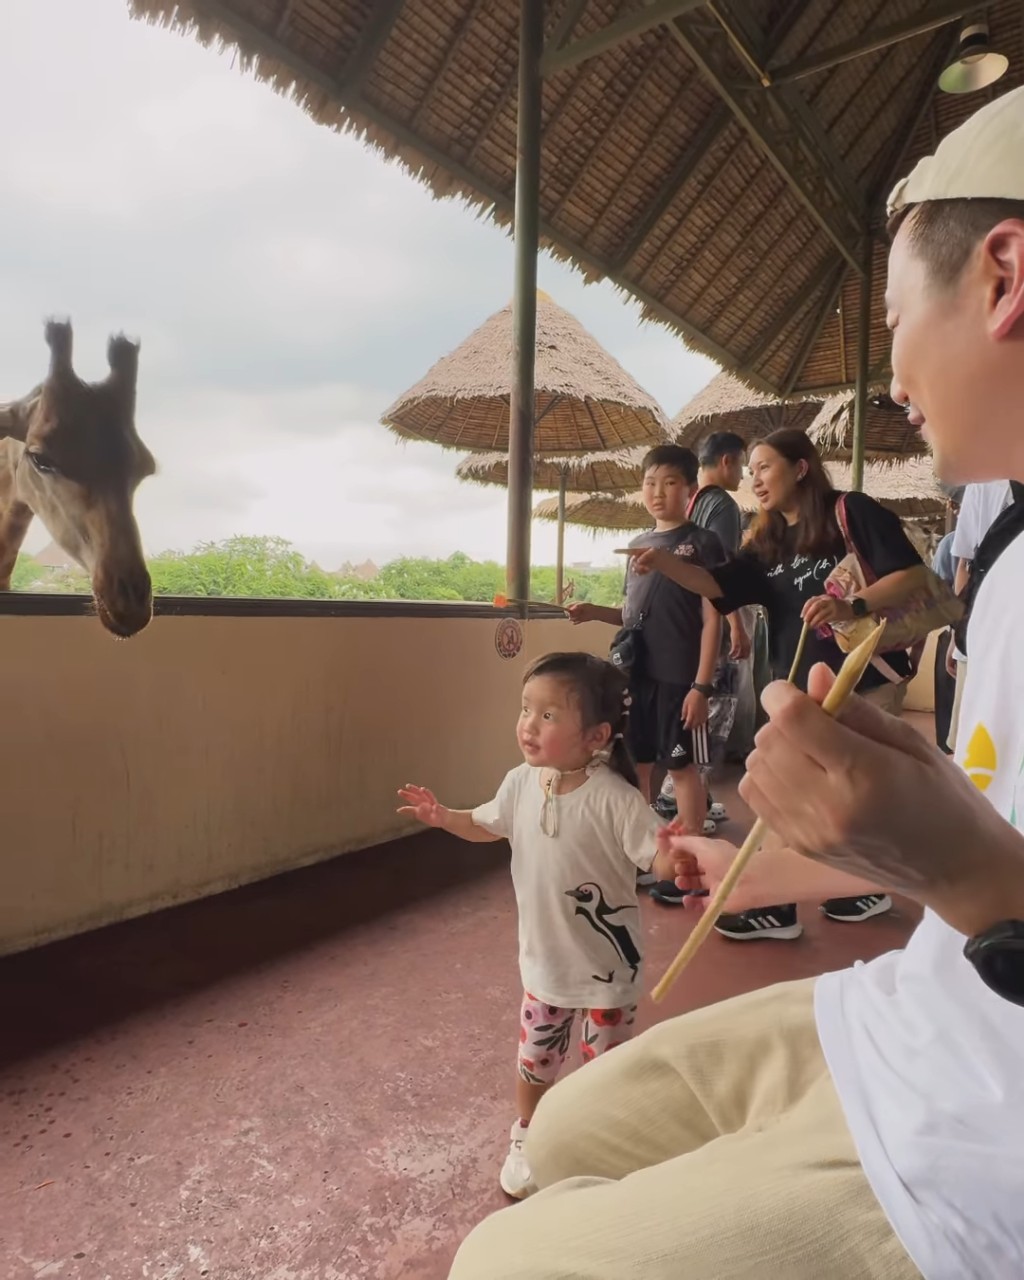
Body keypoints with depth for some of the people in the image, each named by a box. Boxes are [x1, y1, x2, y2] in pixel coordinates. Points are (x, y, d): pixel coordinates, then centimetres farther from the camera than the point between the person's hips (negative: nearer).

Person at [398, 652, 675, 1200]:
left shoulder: (612, 798, -28)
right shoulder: (522, 783, -9)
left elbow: (658, 856, -31)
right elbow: (488, 825, 11)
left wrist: (676, 856, -53)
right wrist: (443, 816, -3)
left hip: (606, 965, -4)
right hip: (544, 958, 5)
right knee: (534, 1059, 22)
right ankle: (526, 1139, 50)